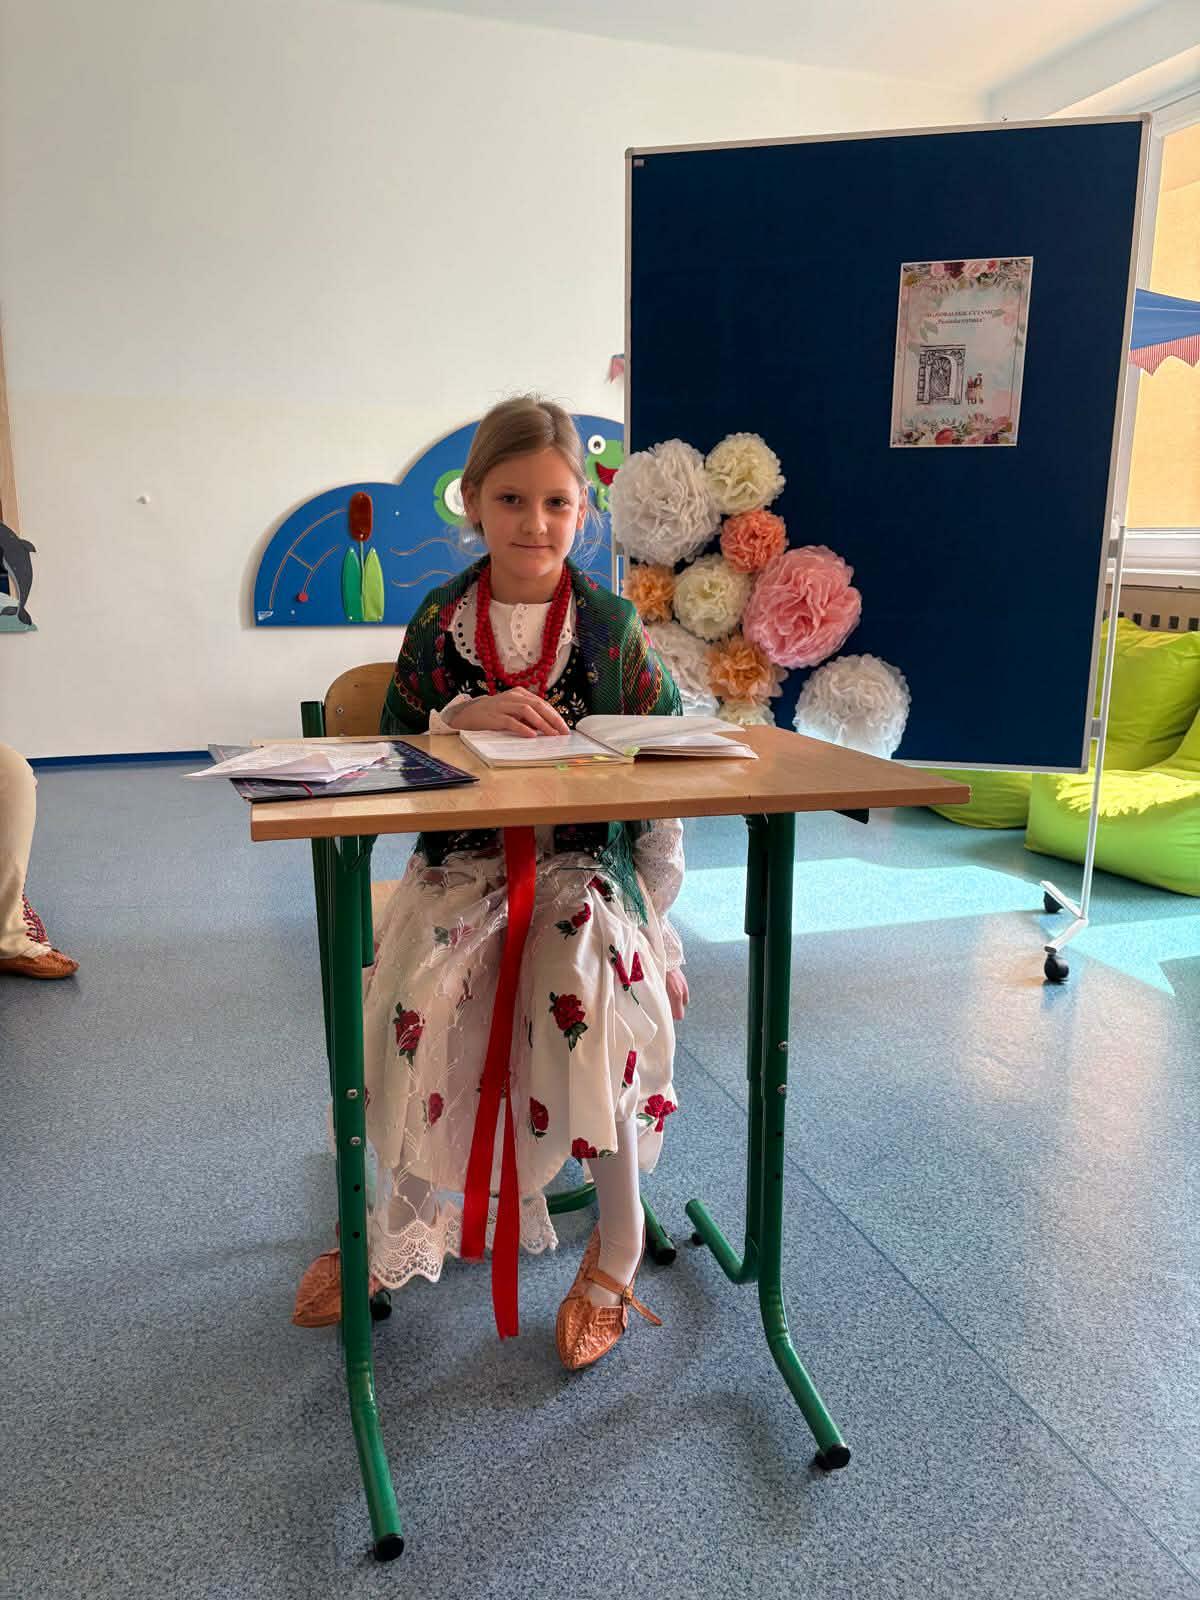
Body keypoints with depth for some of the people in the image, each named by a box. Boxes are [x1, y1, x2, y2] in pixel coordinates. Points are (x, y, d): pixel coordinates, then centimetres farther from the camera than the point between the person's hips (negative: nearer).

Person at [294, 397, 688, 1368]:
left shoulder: (613, 624, 5)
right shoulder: (439, 622, 7)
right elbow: (394, 752, 5)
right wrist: (466, 720, -15)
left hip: (585, 854, -1)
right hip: (464, 856, 1)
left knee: (591, 989, -30)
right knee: (421, 994, -26)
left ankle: (617, 1241, -8)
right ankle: (394, 1228, -1)